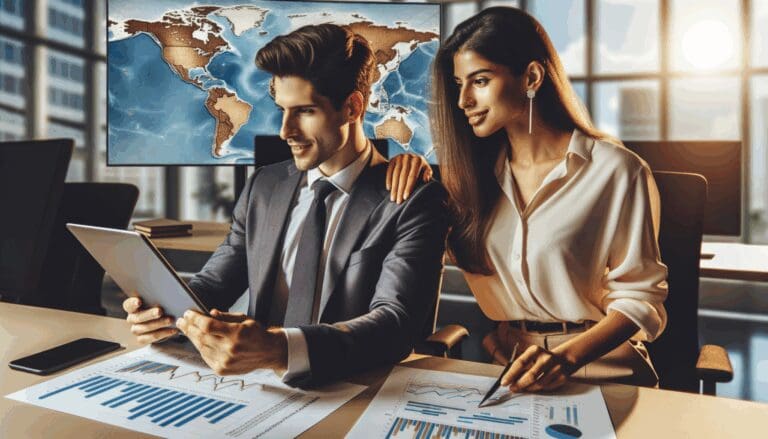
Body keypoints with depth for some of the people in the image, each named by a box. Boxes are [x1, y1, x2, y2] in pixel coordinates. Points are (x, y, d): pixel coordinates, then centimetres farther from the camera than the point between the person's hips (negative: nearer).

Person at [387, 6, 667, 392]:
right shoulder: (473, 166, 6)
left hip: (596, 367, -2)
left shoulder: (616, 170, -8)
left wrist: (567, 357, -22)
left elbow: (640, 296, -6)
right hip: (502, 366, 3)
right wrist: (410, 177, -8)